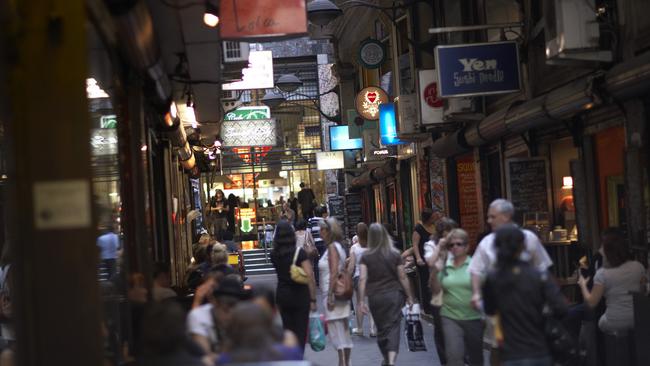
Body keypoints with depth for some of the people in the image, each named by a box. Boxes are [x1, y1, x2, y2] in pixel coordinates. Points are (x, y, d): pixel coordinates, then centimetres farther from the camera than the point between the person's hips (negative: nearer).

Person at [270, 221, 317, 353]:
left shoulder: (274, 254, 0)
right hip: (300, 295, -4)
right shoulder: (300, 253, -12)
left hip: (282, 296, 4)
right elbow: (309, 275, -18)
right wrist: (313, 299, -14)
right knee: (300, 332, 3)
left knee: (288, 331, 14)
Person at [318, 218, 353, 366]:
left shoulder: (332, 247, -11)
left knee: (337, 332, -8)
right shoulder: (338, 247, 16)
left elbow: (334, 272, -19)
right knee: (344, 332, 11)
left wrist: (330, 295, -22)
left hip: (333, 294, -10)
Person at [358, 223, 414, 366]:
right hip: (394, 294, -1)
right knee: (393, 327, -4)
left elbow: (362, 279, -9)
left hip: (375, 297, 1)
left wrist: (361, 300, -7)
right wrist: (409, 296, 8)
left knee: (381, 328, 16)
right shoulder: (395, 255, -2)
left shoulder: (366, 257, -2)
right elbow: (403, 277, -1)